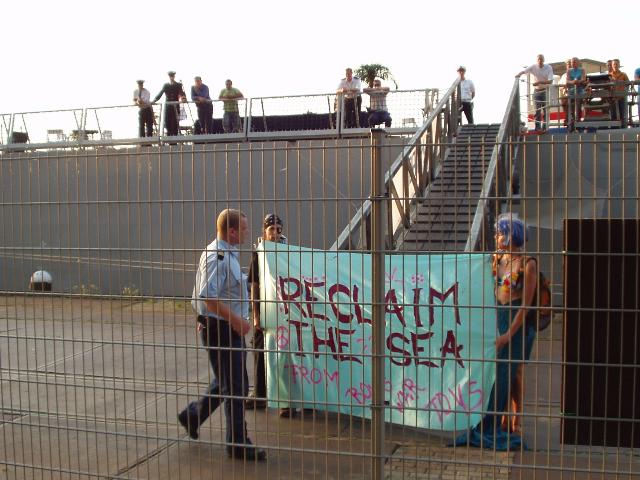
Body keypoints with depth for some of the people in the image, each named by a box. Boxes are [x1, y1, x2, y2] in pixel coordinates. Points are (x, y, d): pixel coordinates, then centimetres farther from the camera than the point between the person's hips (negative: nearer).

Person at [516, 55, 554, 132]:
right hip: (536, 91, 1)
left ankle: (544, 127, 4)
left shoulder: (548, 68, -10)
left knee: (545, 110, -1)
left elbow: (550, 81, -17)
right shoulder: (533, 67, -7)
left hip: (545, 91, -1)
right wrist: (518, 75, -41)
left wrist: (539, 82, -27)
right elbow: (524, 71, -19)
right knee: (537, 110, 2)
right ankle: (538, 127, 6)